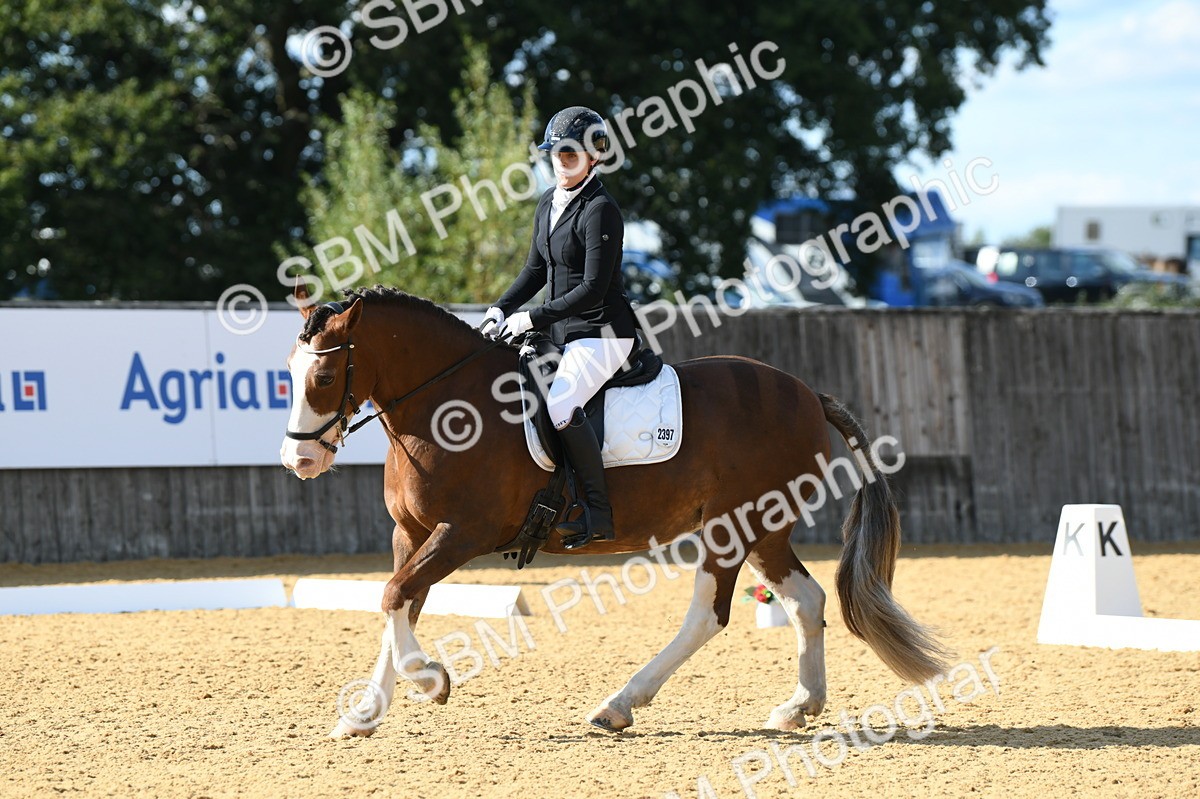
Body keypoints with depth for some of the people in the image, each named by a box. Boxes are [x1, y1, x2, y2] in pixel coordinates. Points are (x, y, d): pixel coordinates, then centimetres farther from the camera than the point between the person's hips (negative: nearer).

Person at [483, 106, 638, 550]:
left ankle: (599, 513, -25)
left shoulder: (600, 211, -16)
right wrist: (501, 309, 5)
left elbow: (593, 290, -20)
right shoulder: (549, 204, 11)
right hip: (561, 332, 10)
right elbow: (536, 270, 20)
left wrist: (532, 318, -20)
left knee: (559, 404, -31)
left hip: (602, 333, -10)